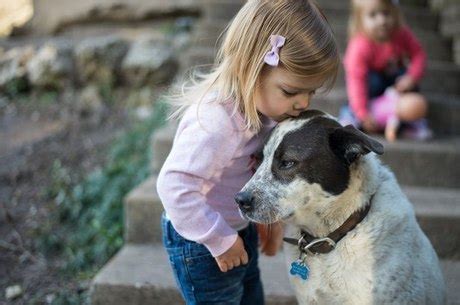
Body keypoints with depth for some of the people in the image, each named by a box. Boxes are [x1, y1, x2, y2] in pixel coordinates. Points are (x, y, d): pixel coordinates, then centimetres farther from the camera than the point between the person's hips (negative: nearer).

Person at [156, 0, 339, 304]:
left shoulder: (264, 103, -7)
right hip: (201, 244, -8)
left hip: (240, 230, 9)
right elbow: (175, 187, -37)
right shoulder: (216, 120, -35)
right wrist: (221, 241, -25)